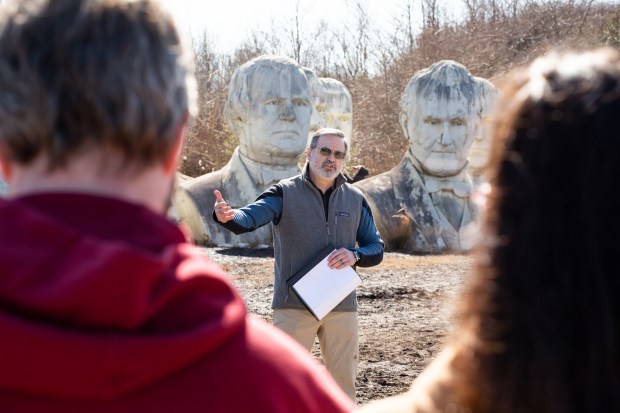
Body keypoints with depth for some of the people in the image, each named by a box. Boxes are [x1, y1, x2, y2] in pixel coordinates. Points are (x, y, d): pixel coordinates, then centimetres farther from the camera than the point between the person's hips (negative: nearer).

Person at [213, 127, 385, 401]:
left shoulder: (355, 199, 9)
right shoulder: (285, 193, -2)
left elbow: (376, 249, 12)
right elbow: (250, 217, -19)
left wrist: (355, 255, -11)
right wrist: (226, 216, -43)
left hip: (342, 308, 3)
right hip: (293, 306, -3)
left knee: (343, 383, 11)